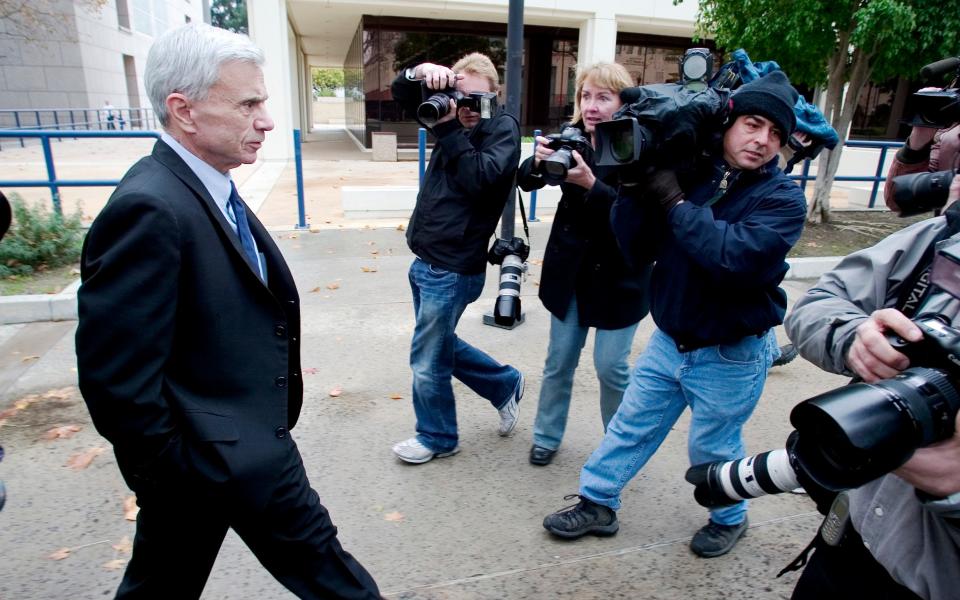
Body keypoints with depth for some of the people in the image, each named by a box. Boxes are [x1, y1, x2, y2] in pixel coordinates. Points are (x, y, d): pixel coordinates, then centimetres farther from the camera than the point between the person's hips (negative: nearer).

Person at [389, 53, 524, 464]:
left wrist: (449, 127, -23)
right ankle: (505, 385, 39)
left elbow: (480, 178, -26)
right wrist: (423, 71, -6)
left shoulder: (503, 127, -10)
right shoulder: (455, 113, 10)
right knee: (442, 346, 21)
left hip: (452, 268, -8)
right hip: (425, 260, 8)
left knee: (427, 360, 4)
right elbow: (401, 93, 14)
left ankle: (437, 438, 27)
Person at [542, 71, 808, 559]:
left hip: (730, 356, -3)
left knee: (712, 449, 16)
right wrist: (634, 186, -22)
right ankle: (597, 504, 34)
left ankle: (730, 518, 45)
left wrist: (674, 202, -27)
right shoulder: (690, 174, -5)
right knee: (631, 427, 14)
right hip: (668, 340, 3)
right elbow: (633, 243, -7)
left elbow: (736, 256, -32)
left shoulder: (783, 199, -14)